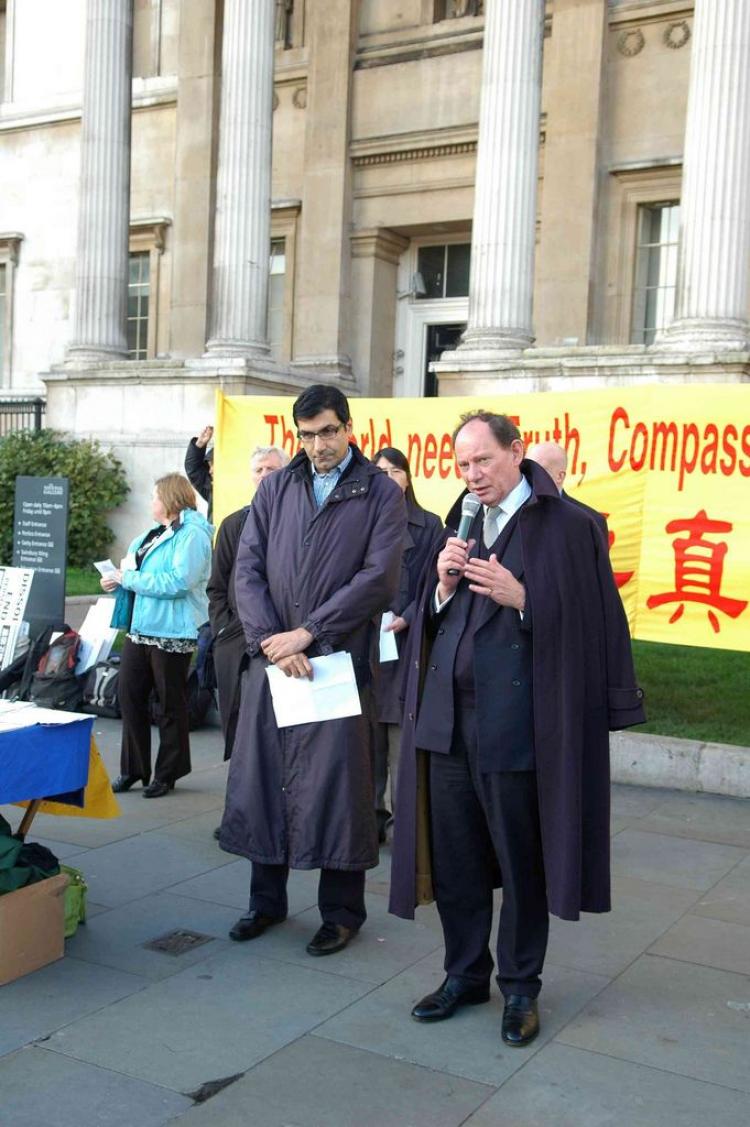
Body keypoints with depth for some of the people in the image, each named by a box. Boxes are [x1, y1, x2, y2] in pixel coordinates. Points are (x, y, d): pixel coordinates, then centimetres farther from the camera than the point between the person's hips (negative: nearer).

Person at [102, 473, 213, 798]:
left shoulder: (192, 534, -13)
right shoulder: (155, 533, 15)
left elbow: (178, 582, -23)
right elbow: (135, 560, 27)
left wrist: (128, 578, -17)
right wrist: (118, 580, 5)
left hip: (172, 633, -8)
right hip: (141, 627, 8)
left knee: (170, 705, 4)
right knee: (129, 695, 7)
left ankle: (167, 774, 18)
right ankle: (133, 768, 20)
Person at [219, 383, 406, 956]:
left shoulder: (380, 493, 1)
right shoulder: (276, 488, 11)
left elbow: (379, 577, -9)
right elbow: (248, 569, 4)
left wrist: (307, 633, -13)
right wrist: (272, 640, -10)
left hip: (340, 657, -3)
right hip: (272, 656, 4)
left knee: (336, 781, 0)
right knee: (262, 774, 9)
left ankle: (342, 910, 17)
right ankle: (267, 899, 26)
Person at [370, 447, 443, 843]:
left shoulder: (428, 525, 6)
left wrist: (407, 619, -11)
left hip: (407, 642, -2)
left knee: (402, 733, -4)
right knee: (368, 733, 4)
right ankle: (371, 816, 12)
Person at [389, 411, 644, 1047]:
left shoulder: (569, 525, -6)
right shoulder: (461, 527, 13)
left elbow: (588, 620, -10)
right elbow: (433, 621, 14)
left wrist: (520, 598, -21)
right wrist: (445, 584, -6)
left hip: (515, 724, -6)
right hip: (448, 717, 6)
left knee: (521, 862, 8)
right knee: (454, 857, 14)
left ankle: (520, 988, 26)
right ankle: (465, 975, 31)